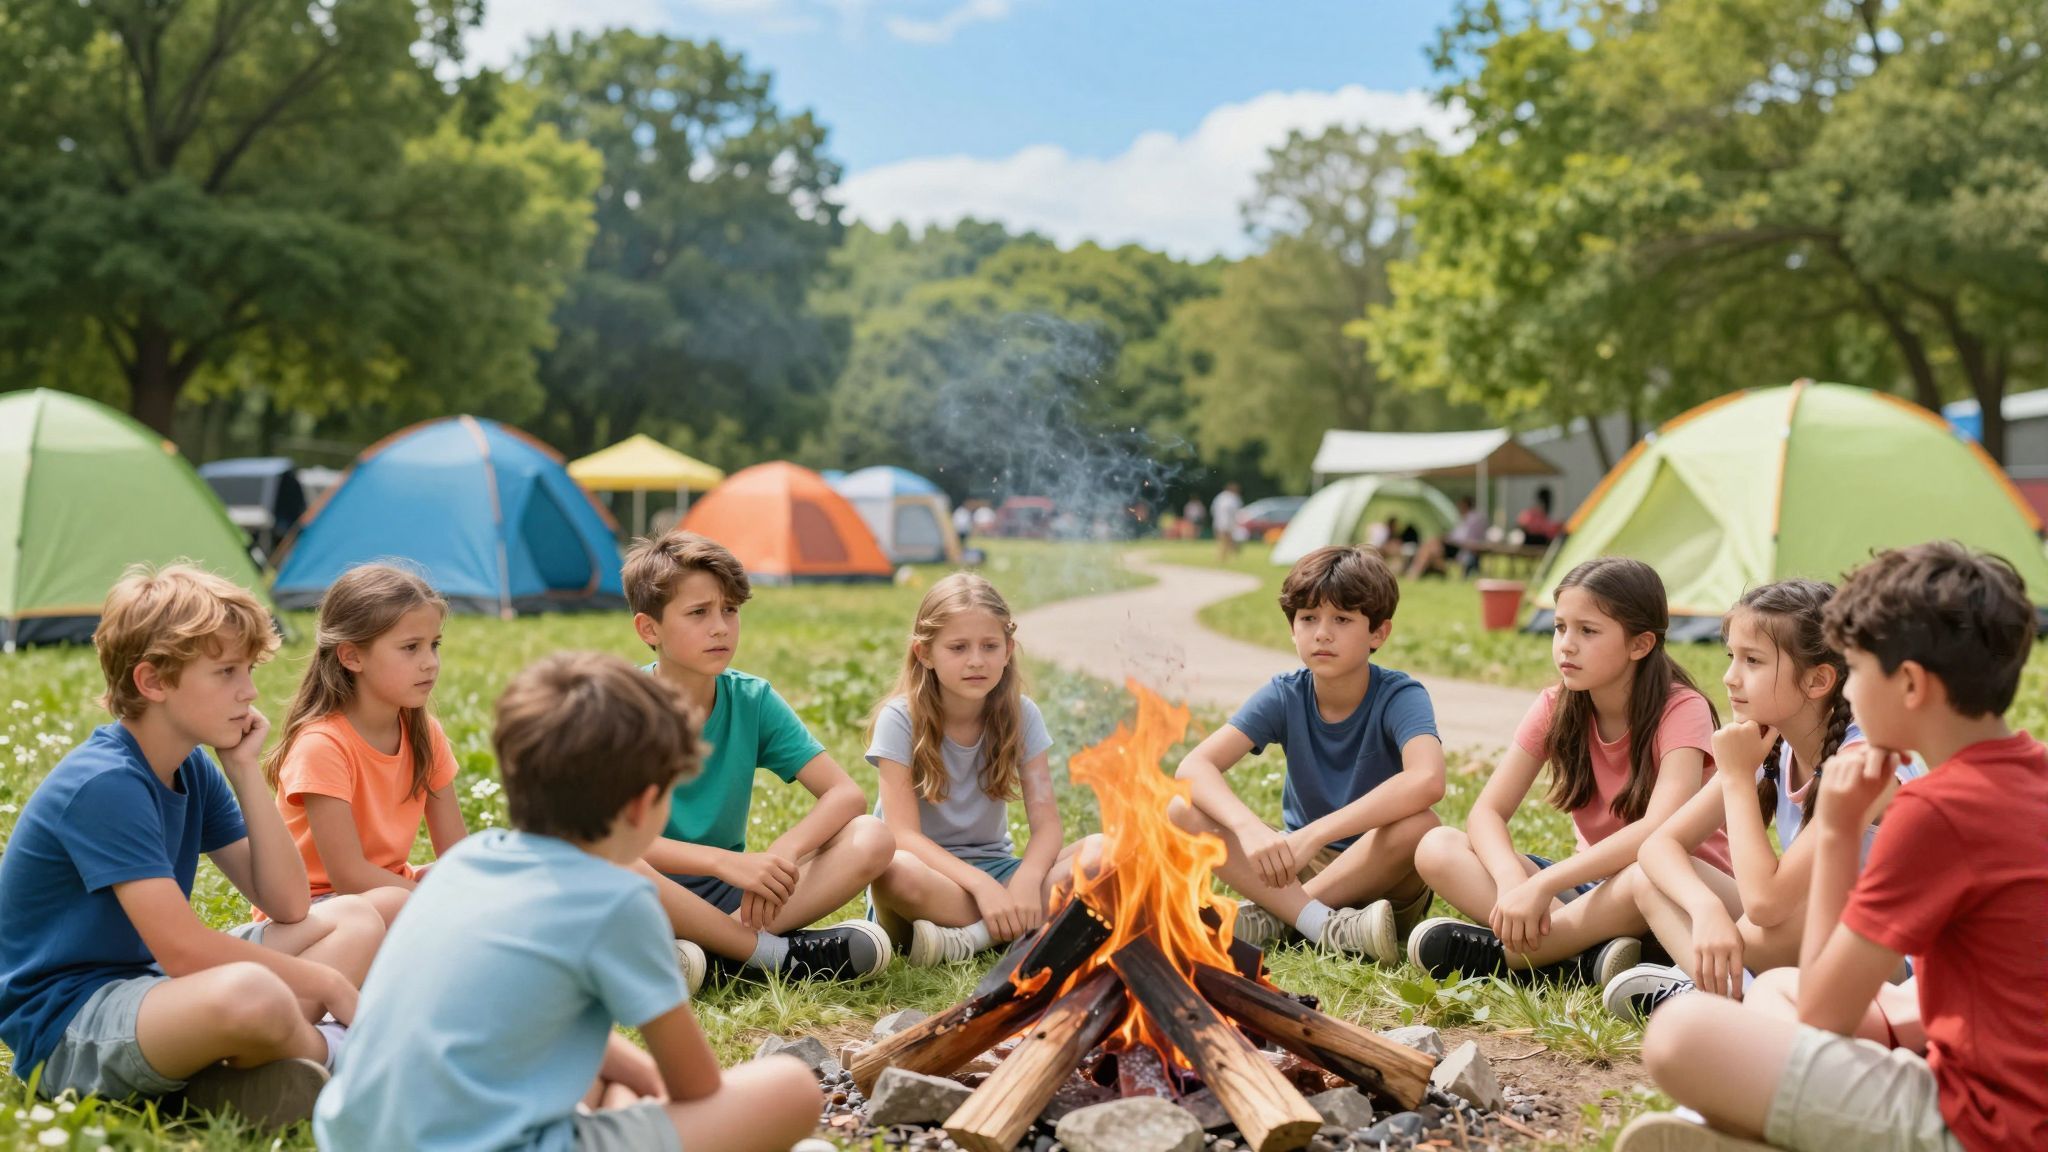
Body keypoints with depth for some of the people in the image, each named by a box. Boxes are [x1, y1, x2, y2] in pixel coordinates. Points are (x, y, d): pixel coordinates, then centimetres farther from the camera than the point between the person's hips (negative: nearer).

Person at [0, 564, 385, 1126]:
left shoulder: (194, 771, 6)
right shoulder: (104, 785, -21)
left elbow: (287, 906, 6)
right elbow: (182, 950, -26)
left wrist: (246, 771, -2)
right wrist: (322, 982, -16)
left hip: (150, 983, 10)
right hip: (65, 1030, -10)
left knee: (357, 919, 7)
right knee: (249, 993, -40)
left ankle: (219, 1073, -15)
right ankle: (337, 1057, -5)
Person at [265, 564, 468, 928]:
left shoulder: (425, 734, -2)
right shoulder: (323, 744, -23)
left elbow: (457, 853, 0)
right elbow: (348, 875, -26)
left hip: (388, 886, 7)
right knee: (394, 906, -37)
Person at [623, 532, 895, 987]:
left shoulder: (753, 700, 1)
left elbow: (847, 793, -3)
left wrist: (783, 852, -23)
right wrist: (725, 861, -32)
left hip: (728, 897, 4)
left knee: (872, 839, -15)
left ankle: (717, 951, -27)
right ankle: (776, 953, -23)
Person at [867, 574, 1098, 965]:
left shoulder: (1021, 715, -2)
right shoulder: (900, 720, -11)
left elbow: (1046, 823, -8)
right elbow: (904, 834, -18)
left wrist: (1026, 880, -30)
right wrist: (982, 885, -31)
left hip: (994, 867, 4)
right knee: (892, 869, -38)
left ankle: (970, 938, -26)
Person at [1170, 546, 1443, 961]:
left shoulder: (1400, 696, -16)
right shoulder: (1284, 695, -7)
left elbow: (1427, 781, -38)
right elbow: (1194, 766, -18)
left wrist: (1312, 834, -42)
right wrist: (1250, 829, -38)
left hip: (1382, 877, -3)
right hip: (1301, 868, 3)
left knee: (1420, 823, -36)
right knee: (1182, 808, -18)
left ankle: (1268, 914, -23)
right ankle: (1325, 925, -28)